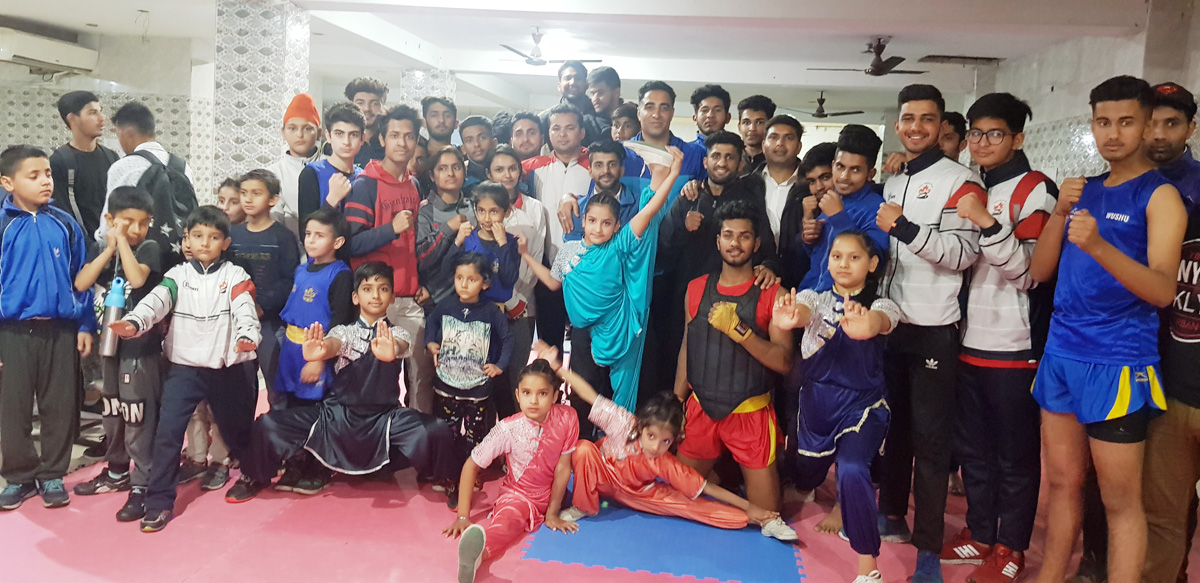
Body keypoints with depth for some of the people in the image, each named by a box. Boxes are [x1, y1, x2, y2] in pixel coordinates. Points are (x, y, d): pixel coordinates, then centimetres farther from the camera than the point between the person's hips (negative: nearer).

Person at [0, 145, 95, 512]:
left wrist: (86, 325, 3)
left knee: (60, 406, 9)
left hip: (61, 329, 2)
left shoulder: (65, 224, 3)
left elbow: (81, 277, 7)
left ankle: (53, 476, 23)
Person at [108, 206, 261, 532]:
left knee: (237, 429, 15)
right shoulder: (177, 276, 3)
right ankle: (159, 501, 4)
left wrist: (247, 336, -38)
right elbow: (156, 301, -15)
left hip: (228, 368, 0)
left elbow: (244, 310, -17)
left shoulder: (235, 276, -1)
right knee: (168, 431, -7)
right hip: (184, 367, 1)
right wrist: (133, 323, -36)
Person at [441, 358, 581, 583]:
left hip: (553, 492, 5)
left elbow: (562, 467, -14)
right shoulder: (507, 429, -22)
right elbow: (471, 466, -16)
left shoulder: (567, 418, -20)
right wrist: (463, 516, -20)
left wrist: (552, 513, -9)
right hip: (518, 494, -5)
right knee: (508, 519, -40)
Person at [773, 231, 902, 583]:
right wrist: (789, 319, -54)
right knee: (806, 477, 21)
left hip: (862, 404, -4)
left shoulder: (882, 306, -7)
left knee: (852, 471, -29)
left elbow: (876, 323, -34)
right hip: (816, 401, 4)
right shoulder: (815, 298, -1)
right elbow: (803, 312, -27)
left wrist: (864, 325, -60)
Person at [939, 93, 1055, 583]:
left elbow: (1029, 272, -17)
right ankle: (979, 534, 30)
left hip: (1015, 347, -7)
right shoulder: (968, 189, 14)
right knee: (973, 448, 15)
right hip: (970, 341, 7)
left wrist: (986, 223, -25)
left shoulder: (1034, 189, -7)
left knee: (1015, 454, 5)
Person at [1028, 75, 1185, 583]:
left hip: (1118, 362, -6)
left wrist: (1098, 245, -31)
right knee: (1063, 481, 14)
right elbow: (1040, 271, 7)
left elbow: (1162, 290, -16)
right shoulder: (1084, 190, 12)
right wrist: (1060, 210, -7)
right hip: (1060, 354, 6)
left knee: (1120, 500, 2)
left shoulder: (1160, 195, -5)